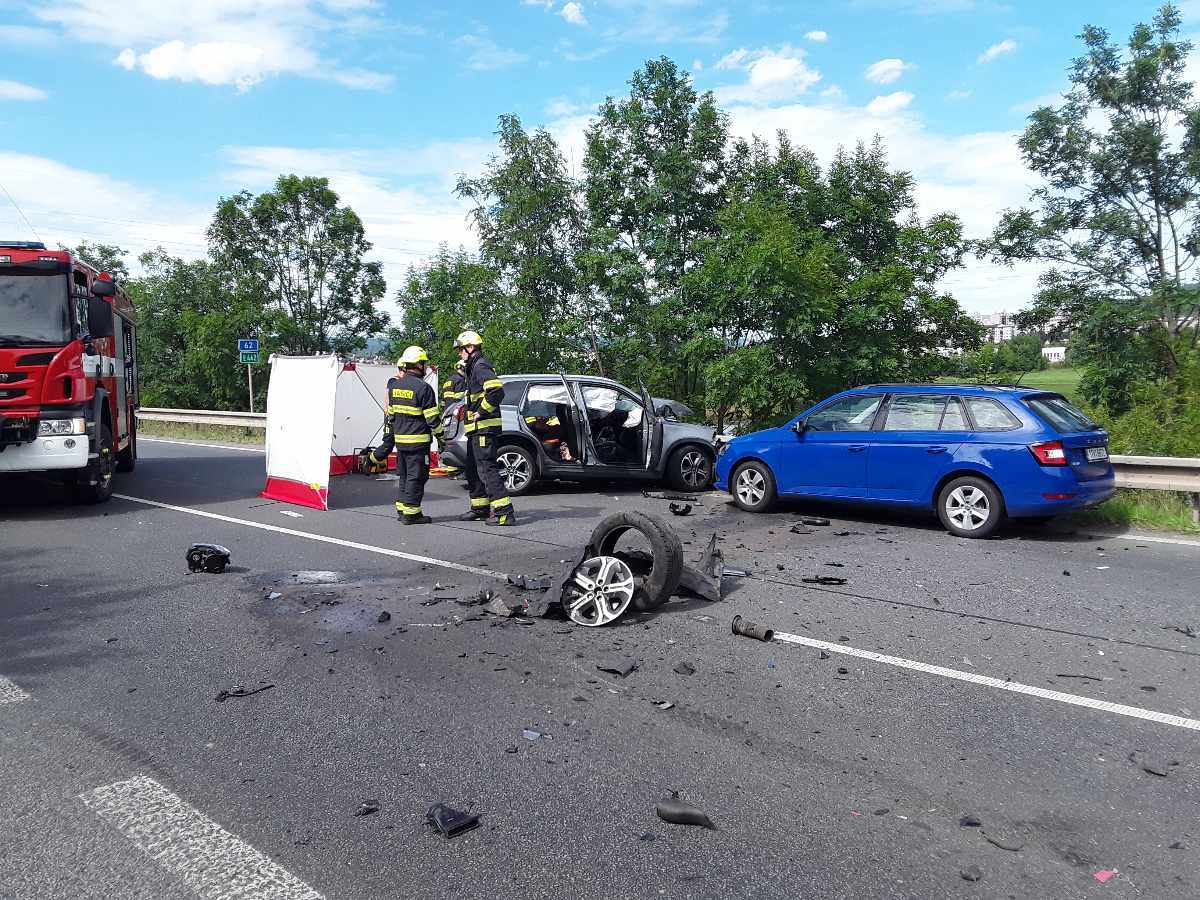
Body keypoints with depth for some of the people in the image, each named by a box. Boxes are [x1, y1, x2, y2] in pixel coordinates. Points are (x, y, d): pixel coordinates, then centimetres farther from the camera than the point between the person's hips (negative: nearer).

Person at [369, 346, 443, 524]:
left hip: (400, 439, 7)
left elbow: (390, 415, 15)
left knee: (404, 476, 17)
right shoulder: (423, 388, -14)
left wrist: (387, 440, 21)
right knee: (416, 476, -1)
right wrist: (440, 436, 0)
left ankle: (401, 509, 21)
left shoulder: (394, 385, 9)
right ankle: (411, 514, 1)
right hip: (418, 441, -7)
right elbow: (432, 417, -13)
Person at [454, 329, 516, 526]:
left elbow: (497, 391, -29)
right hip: (477, 429, 11)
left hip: (484, 428, -11)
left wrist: (481, 412, -21)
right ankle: (480, 507, 27)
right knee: (473, 469, 17)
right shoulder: (473, 368, 20)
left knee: (487, 468, -14)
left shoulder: (481, 367, -13)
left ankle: (504, 512, -15)